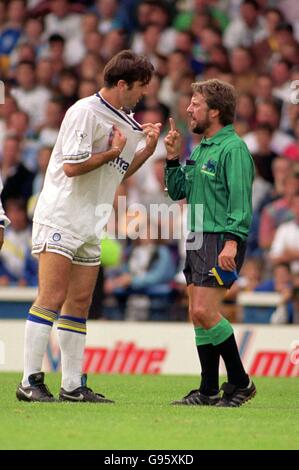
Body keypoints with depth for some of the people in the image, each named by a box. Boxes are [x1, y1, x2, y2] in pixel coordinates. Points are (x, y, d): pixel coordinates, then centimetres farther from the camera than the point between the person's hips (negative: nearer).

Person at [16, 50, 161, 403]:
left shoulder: (124, 122, 15)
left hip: (91, 225, 9)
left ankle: (73, 385, 8)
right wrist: (114, 151, -9)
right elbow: (72, 166, -18)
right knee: (51, 299, -12)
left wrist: (147, 148, 7)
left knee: (79, 304, 7)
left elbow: (119, 172, 21)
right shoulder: (85, 112, -12)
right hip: (60, 218, -9)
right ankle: (30, 382, -12)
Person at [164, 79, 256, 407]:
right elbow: (177, 192, 23)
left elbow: (240, 199, -18)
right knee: (198, 314, 7)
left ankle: (240, 382, -5)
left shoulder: (233, 148, -10)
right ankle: (209, 390, 11)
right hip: (197, 239, 9)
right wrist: (173, 158, 10)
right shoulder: (199, 149, 18)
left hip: (221, 241, -9)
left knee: (205, 311, -16)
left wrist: (232, 241, -26)